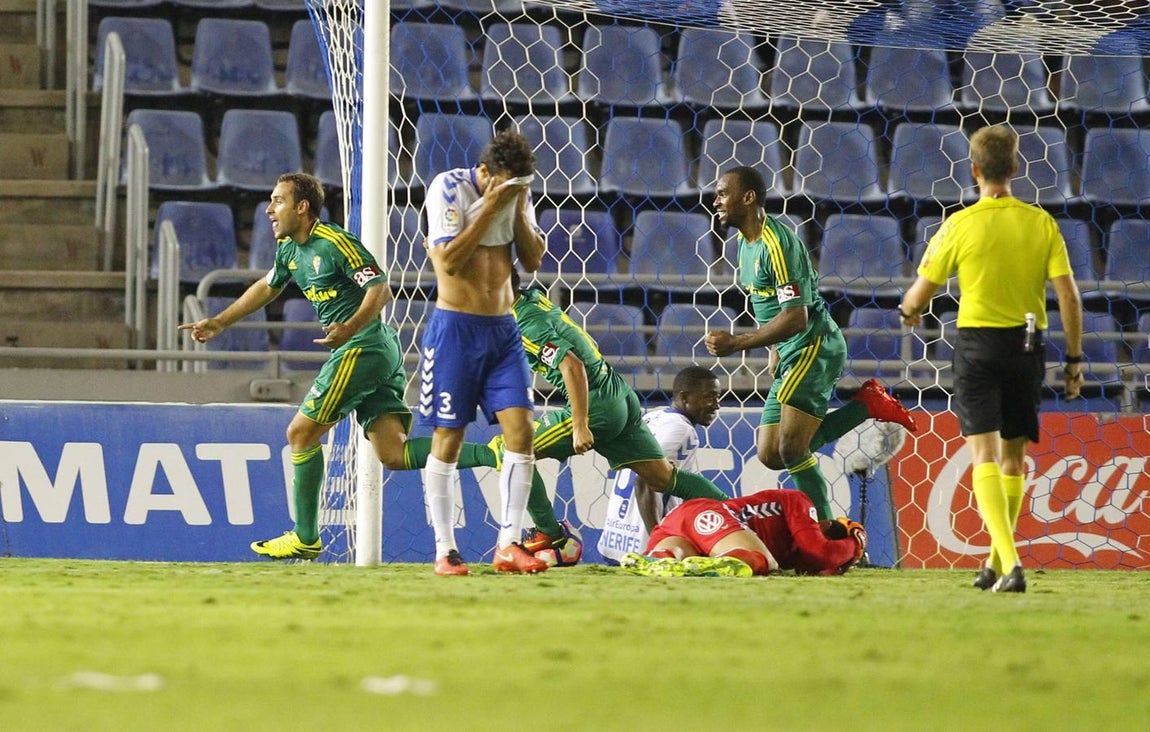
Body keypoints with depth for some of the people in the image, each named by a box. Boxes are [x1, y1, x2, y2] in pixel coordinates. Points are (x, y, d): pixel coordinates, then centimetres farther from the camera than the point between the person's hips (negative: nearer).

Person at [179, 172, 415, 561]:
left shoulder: (336, 243, -14)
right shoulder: (289, 249, 14)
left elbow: (381, 289, -20)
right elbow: (267, 287, 33)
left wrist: (350, 327, -36)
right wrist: (218, 323, 35)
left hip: (362, 349, -9)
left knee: (301, 433, -2)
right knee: (392, 453, -3)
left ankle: (306, 539, 6)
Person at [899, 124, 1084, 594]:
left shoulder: (960, 225, -7)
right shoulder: (1042, 223, 0)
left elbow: (920, 294, 0)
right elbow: (1068, 296, -3)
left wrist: (908, 311, 24)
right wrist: (1074, 358, 5)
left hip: (977, 343, -3)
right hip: (1028, 344, 3)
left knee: (985, 456, -7)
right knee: (1013, 458, 16)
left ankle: (1010, 562, -25)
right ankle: (998, 563, 26)